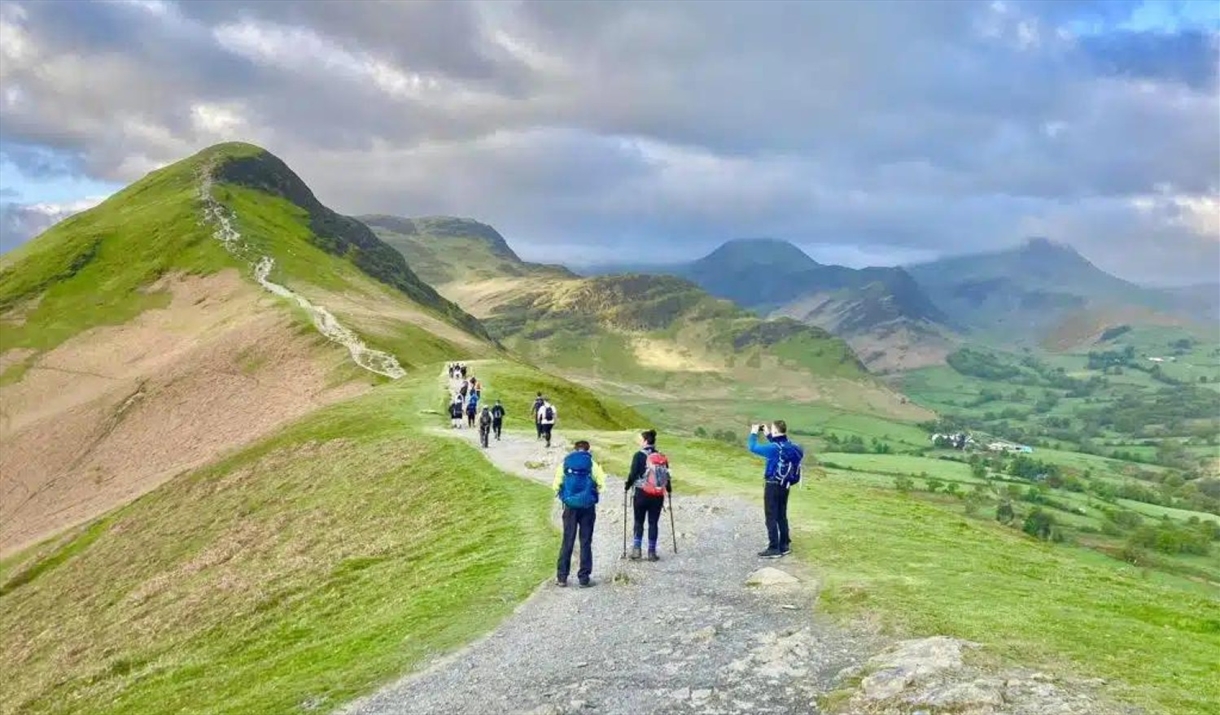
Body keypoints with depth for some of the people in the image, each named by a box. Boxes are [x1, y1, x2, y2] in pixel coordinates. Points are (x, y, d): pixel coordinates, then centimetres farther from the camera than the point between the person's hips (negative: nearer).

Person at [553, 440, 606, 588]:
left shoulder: (565, 463, 2)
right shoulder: (592, 464, -2)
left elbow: (556, 486, -1)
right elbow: (601, 484, -8)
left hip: (570, 506, 1)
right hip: (588, 507, -1)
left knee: (567, 541, 8)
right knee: (586, 542, 5)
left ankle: (562, 576, 9)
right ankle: (584, 577, 6)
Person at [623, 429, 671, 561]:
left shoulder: (639, 456, -8)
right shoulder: (662, 457, 5)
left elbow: (633, 474, -10)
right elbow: (667, 475, 11)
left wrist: (627, 486, 7)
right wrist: (669, 489, 27)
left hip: (642, 493, -3)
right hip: (658, 495, 3)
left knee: (639, 522, 9)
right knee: (653, 523, 8)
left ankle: (636, 550, 4)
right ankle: (652, 552, 9)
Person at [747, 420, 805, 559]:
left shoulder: (774, 448, -23)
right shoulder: (791, 445, 1)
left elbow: (753, 447, -17)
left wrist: (754, 433, -1)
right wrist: (767, 435, 19)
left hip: (773, 486, -8)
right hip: (784, 485, 8)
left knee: (771, 518, 0)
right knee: (782, 516, 17)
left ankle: (774, 549, 2)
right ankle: (785, 545, 23)